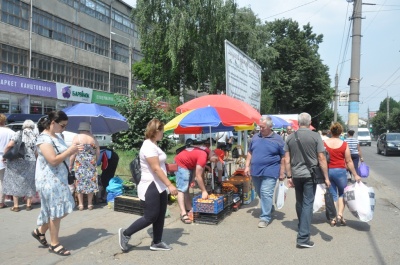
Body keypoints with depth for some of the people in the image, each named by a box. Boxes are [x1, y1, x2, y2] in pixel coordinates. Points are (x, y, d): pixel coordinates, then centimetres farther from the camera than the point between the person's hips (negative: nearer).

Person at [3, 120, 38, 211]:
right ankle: (28, 204, 19)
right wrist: (35, 159, 18)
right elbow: (37, 152, 0)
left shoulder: (19, 133, -1)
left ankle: (16, 206, 12)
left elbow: (9, 145, -14)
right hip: (30, 162, 2)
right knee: (28, 182, 14)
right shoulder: (36, 136, 5)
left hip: (16, 161, -2)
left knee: (15, 182, 9)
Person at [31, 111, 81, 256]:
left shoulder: (57, 137, 12)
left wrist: (73, 151, 4)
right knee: (56, 211, -1)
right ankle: (54, 244, 14)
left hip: (60, 178, 9)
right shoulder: (44, 139, -16)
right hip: (49, 180, -9)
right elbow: (53, 160, -24)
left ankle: (40, 231, 32)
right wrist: (70, 150, -16)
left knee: (62, 210, 14)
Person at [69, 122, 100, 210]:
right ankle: (90, 204, 13)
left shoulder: (76, 137, -3)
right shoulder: (93, 138, 4)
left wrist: (70, 164, 0)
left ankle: (81, 204, 8)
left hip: (79, 163, -2)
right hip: (91, 163, 2)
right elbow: (98, 152, 4)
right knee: (91, 182, 8)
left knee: (79, 182, 6)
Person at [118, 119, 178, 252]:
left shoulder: (154, 145, 12)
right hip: (150, 187, -10)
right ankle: (125, 234, 14)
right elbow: (156, 168, -25)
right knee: (151, 217, -2)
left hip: (159, 187, 10)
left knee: (160, 216, 13)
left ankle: (156, 243, 25)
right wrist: (170, 185, -26)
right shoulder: (149, 146, -19)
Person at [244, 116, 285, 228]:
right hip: (255, 171, 5)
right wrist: (247, 166, 7)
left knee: (266, 194, -10)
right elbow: (250, 152, 15)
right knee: (260, 194, 16)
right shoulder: (255, 137, 8)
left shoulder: (277, 139, -5)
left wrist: (282, 172, -5)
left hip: (269, 172, -5)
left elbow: (283, 157, -2)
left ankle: (265, 217, 0)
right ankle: (268, 209, 39)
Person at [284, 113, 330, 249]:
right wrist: (326, 177, -2)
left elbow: (287, 160, 2)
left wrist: (289, 177, 9)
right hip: (310, 175, -3)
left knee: (299, 203, 19)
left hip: (296, 175, 3)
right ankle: (303, 238, -3)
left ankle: (301, 228, 36)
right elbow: (321, 158, -8)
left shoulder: (290, 137, 3)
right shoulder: (315, 136, -6)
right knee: (307, 204, -1)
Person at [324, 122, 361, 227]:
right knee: (342, 193, 18)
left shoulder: (324, 143, -3)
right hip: (340, 171, -2)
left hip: (327, 171, 2)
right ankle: (340, 214, 5)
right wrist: (355, 175, 4)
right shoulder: (344, 144, -6)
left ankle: (333, 219, 12)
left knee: (332, 195, 12)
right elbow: (349, 161, -4)